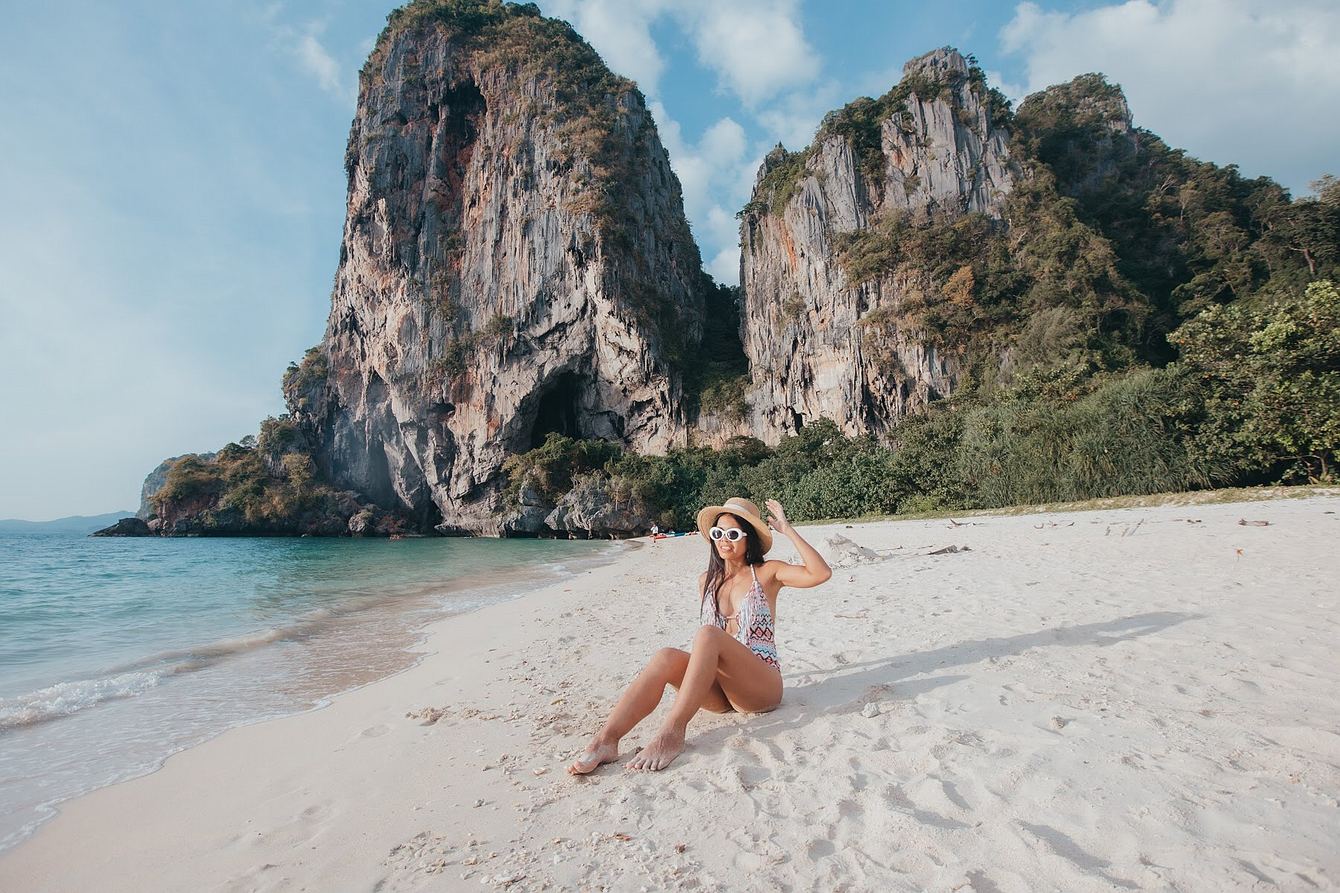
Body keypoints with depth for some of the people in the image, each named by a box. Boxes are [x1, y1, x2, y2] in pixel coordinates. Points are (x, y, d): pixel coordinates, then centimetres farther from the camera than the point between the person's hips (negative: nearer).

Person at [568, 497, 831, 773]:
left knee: (707, 635, -32)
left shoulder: (767, 573, 1)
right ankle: (605, 740, -40)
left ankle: (673, 732, -37)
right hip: (721, 693, 4)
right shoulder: (707, 580, 14)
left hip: (762, 686, -4)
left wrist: (787, 530, -15)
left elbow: (821, 573, -15)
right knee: (667, 656, -27)